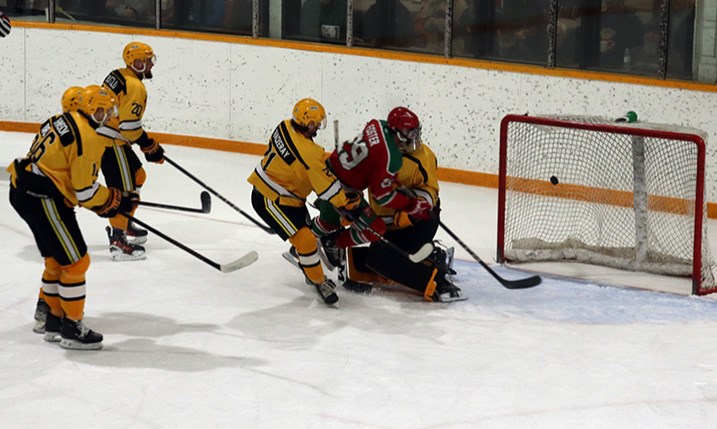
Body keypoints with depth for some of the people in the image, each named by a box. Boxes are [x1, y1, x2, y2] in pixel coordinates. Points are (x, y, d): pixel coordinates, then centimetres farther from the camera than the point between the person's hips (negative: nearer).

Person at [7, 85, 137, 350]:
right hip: (42, 198, -10)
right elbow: (86, 191, -17)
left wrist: (102, 202, 19)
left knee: (56, 259, 21)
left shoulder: (64, 121, 14)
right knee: (76, 261, -1)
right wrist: (116, 201, -1)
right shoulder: (90, 138, -16)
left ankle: (54, 321, 31)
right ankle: (71, 328, 5)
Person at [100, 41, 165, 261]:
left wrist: (146, 141, 23)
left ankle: (125, 224, 32)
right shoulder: (135, 87, -19)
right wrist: (150, 146, -11)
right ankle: (118, 240, -13)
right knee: (124, 187, -10)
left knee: (137, 175, 23)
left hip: (101, 133, 10)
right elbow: (130, 127, -23)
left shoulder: (118, 76, 12)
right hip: (110, 142, -10)